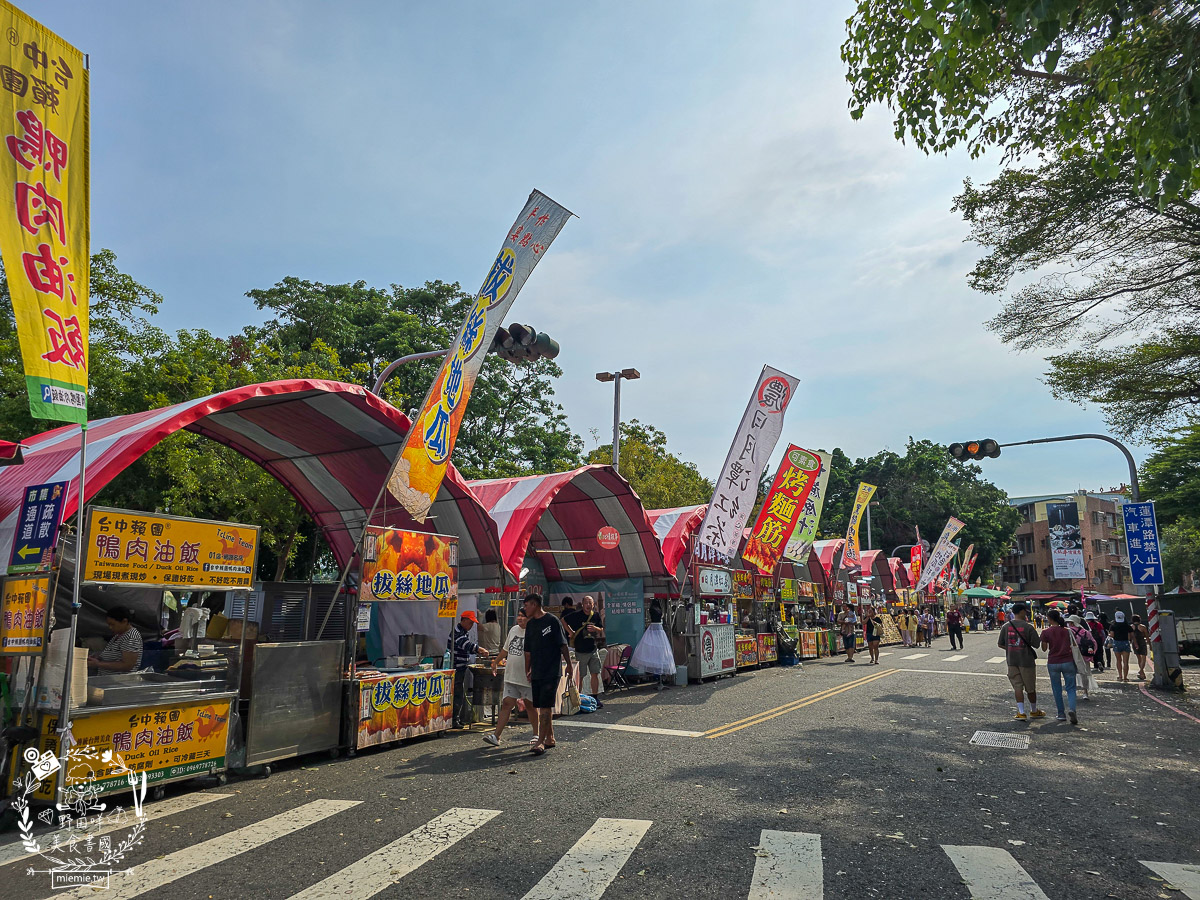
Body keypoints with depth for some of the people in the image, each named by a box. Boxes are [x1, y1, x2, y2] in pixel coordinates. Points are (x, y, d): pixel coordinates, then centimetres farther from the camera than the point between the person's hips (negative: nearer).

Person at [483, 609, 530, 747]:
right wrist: (496, 662, 25)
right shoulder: (513, 630, 11)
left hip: (527, 678, -6)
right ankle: (496, 736, 3)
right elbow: (506, 649, 24)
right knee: (506, 704, 3)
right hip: (510, 677, 6)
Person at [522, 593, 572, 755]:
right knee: (541, 706, 11)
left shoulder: (552, 621, -7)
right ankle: (550, 738, 22)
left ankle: (541, 741, -10)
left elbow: (563, 645, -6)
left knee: (545, 707, -10)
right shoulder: (530, 624, 12)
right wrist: (527, 670, 18)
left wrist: (569, 665, -5)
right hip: (536, 672, 7)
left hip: (552, 671, -7)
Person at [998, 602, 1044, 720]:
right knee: (1030, 688, 13)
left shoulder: (1005, 626, -1)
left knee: (1017, 686, 7)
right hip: (1026, 661, -2)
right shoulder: (1028, 627, -13)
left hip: (1012, 661, 3)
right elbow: (1036, 644, -9)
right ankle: (1034, 711, 28)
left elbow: (1000, 644, 3)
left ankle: (1021, 712, 2)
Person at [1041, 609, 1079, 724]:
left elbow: (1044, 649, -1)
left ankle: (1061, 714, 14)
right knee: (1071, 688, 6)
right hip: (1068, 662, 1)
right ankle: (1071, 709, -17)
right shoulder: (1067, 631, -3)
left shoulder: (1046, 632, -8)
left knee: (1057, 689, 12)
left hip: (1053, 663, -1)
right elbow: (1074, 645, 4)